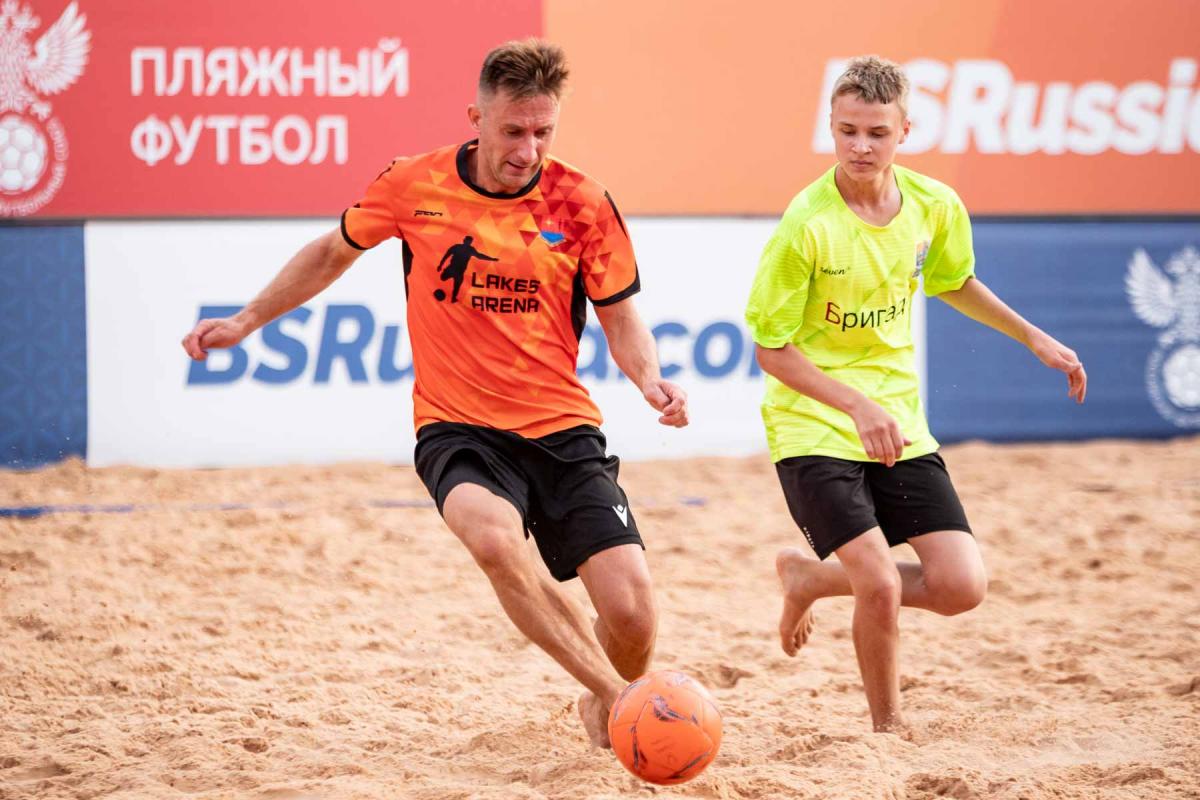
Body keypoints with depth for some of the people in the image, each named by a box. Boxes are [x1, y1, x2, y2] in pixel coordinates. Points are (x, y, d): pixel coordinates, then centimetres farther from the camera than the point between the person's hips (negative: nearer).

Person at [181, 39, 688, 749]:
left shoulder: (581, 204, -3)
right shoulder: (414, 185, -2)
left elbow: (621, 318, 6)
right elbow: (335, 251, 18)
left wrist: (650, 379, -15)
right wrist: (248, 320, 19)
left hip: (563, 429, 1)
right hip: (457, 426, -1)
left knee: (633, 616, -12)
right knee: (494, 537, -36)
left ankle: (606, 704, 24)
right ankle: (616, 696, -22)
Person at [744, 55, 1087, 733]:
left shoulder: (936, 206, -3)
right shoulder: (808, 225, -18)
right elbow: (772, 349, -13)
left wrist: (1035, 339, 16)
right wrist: (858, 407, -24)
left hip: (900, 424, 5)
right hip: (813, 427, -5)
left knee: (962, 586, -5)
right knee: (881, 586, -19)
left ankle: (811, 578, 20)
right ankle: (890, 729, 7)